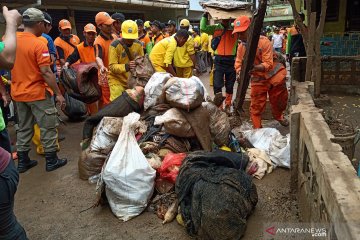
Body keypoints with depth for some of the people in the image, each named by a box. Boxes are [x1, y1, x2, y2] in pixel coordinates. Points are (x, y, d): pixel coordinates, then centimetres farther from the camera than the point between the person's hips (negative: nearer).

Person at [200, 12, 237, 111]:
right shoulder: (215, 28, 4)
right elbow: (203, 28, -8)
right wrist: (205, 14, -8)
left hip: (231, 60, 1)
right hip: (219, 60, -1)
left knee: (229, 86, 11)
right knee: (217, 85, -3)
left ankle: (228, 105, 25)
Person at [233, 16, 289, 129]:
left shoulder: (264, 41, -20)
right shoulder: (241, 47, -6)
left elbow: (268, 64, -26)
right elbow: (238, 65, -1)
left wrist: (255, 68, -45)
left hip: (274, 76, -2)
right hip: (258, 79, 2)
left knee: (279, 101, 15)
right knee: (256, 106, -2)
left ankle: (278, 116, 47)